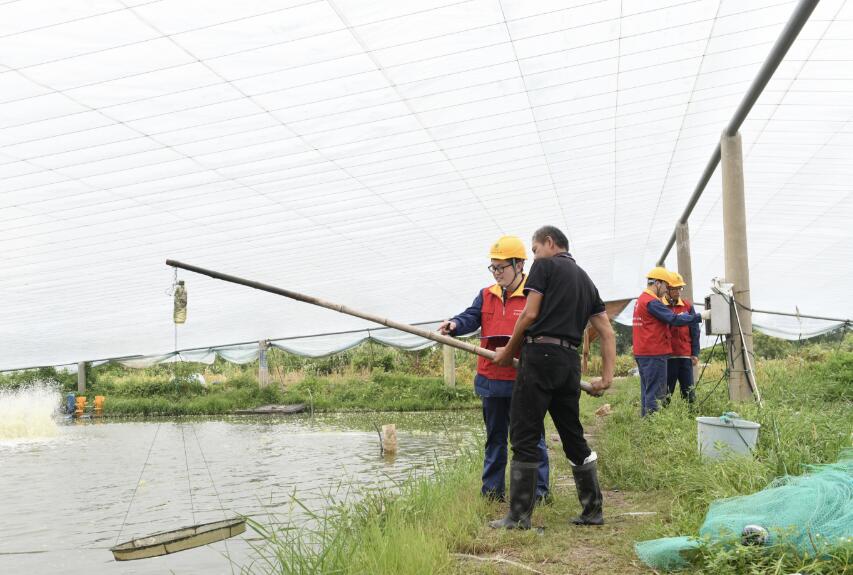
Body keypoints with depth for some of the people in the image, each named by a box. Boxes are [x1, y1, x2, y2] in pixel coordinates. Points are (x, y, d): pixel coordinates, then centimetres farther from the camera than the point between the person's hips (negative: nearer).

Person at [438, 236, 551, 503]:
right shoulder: (486, 296, 11)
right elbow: (471, 317, -3)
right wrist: (455, 324, -25)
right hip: (492, 380, 5)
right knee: (495, 438, 15)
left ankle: (539, 491, 13)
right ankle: (492, 490, 25)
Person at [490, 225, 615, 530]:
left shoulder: (545, 265, 2)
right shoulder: (586, 280, 23)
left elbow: (530, 314, -7)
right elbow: (608, 333, 18)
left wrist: (509, 351, 4)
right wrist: (607, 375, 16)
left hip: (540, 354, -7)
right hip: (571, 362, 7)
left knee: (524, 436, -3)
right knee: (573, 435, 16)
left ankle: (519, 516, -1)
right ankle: (593, 510, 21)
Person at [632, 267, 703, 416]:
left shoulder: (640, 300, 17)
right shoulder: (652, 302, -15)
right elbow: (674, 319, -20)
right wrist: (699, 317, -16)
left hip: (642, 354, 10)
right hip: (654, 354, -10)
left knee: (647, 391, 14)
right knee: (656, 393, -7)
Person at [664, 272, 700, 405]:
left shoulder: (688, 305, 9)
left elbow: (694, 331, 10)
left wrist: (695, 353, 5)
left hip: (685, 356, 3)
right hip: (666, 355, -3)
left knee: (688, 391, 6)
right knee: (665, 393, 2)